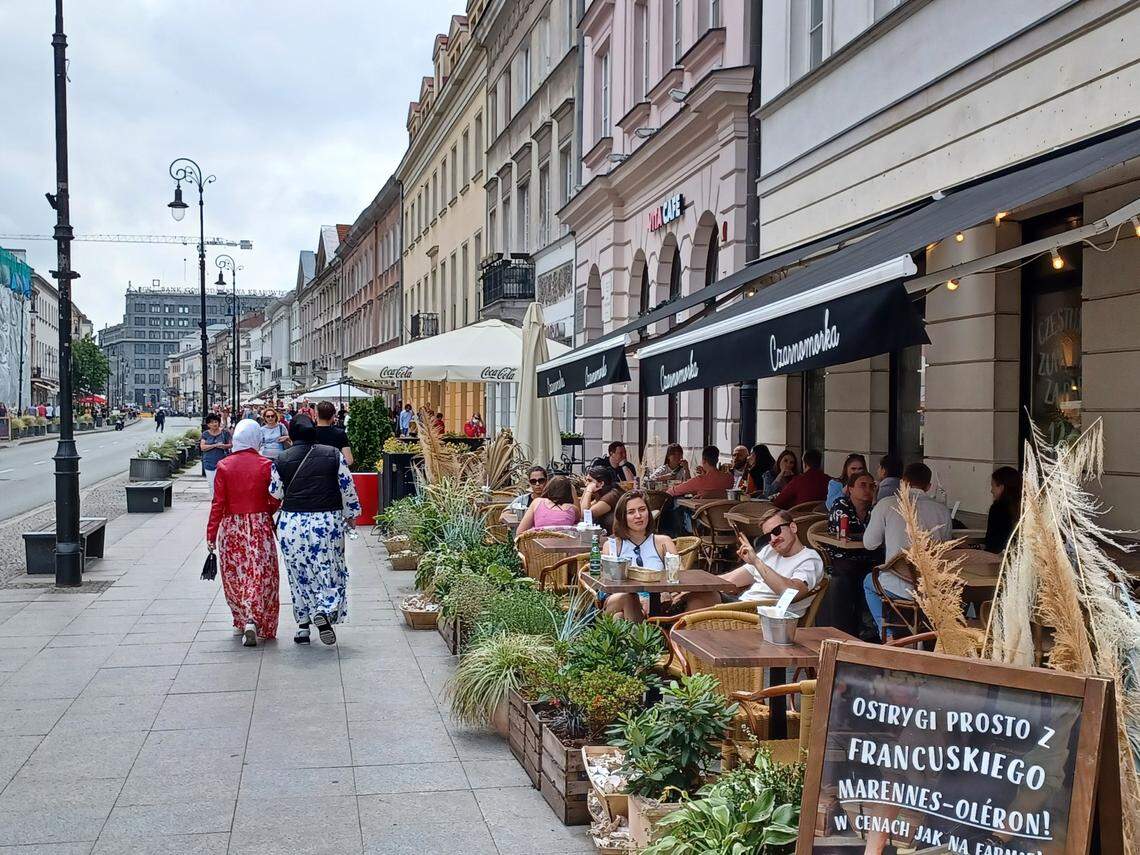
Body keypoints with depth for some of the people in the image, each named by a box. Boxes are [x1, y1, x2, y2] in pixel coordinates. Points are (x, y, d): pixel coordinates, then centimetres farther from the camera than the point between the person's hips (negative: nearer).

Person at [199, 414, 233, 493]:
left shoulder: (224, 433, 2)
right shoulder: (205, 434, 6)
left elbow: (231, 445, 7)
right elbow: (202, 447, -5)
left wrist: (224, 446, -15)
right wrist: (215, 445, -14)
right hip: (209, 462, 3)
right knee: (211, 484, 9)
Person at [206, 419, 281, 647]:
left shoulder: (224, 466, -4)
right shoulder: (266, 465, -7)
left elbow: (218, 503, -4)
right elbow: (274, 501, -3)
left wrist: (211, 533, 1)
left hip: (231, 527, 2)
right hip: (260, 527, -1)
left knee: (235, 576, 15)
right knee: (259, 575, 2)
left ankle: (240, 622, 23)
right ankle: (253, 621, -13)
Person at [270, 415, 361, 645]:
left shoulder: (281, 461, -4)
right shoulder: (333, 455, -3)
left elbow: (276, 493, 7)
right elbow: (348, 488, 2)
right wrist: (351, 514, 15)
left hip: (292, 524, 1)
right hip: (328, 522, -1)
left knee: (299, 574, 13)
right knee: (329, 570, 9)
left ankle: (303, 625, 17)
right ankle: (323, 612, -15)